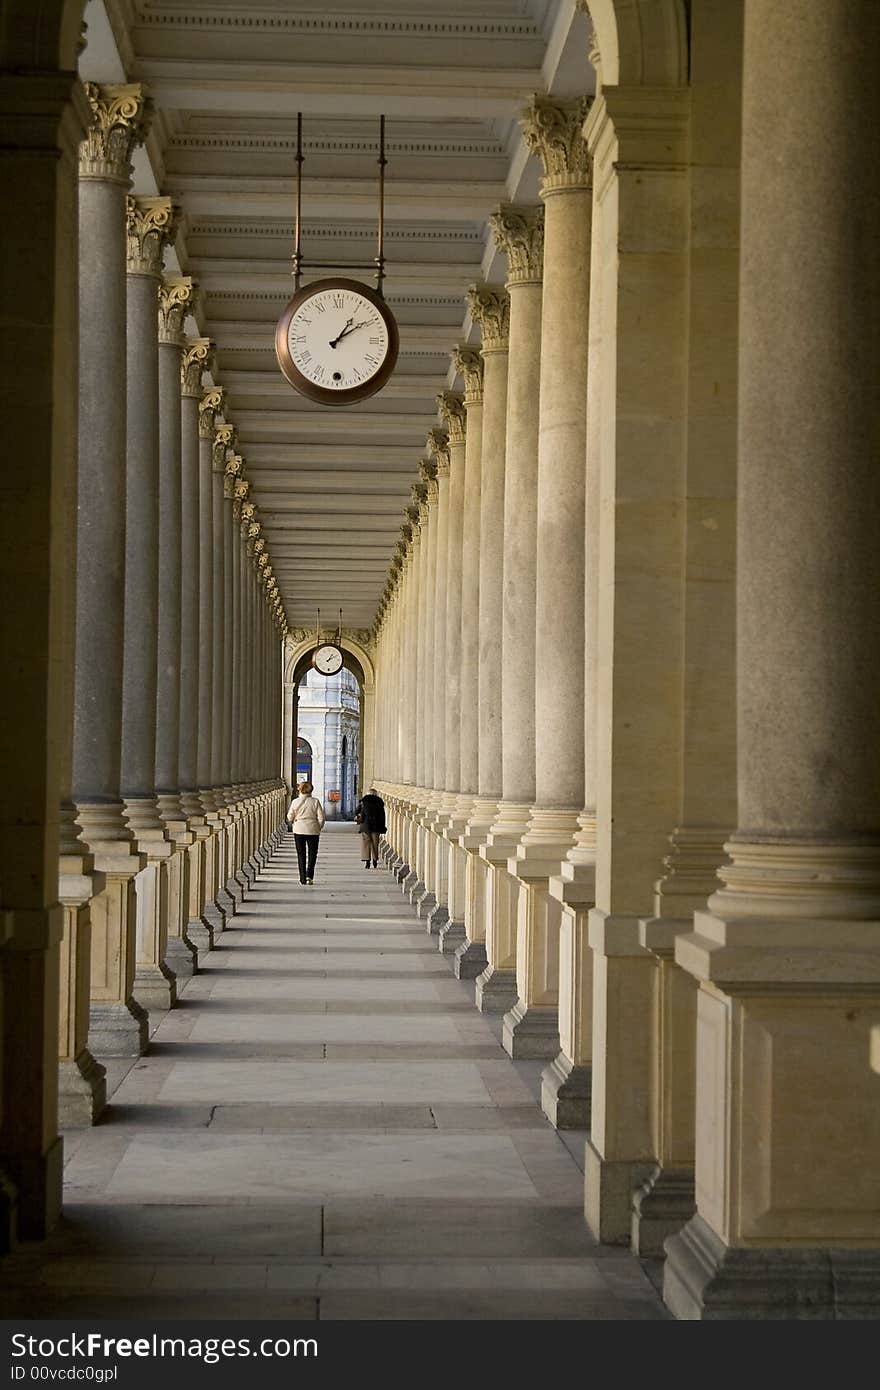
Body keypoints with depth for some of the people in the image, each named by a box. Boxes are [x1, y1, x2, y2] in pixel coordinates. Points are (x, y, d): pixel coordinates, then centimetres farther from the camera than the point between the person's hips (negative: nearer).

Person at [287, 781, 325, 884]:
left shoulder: (295, 802, -5)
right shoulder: (315, 801, -6)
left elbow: (290, 817, 1)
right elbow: (321, 817, -6)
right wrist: (319, 828, 11)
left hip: (298, 830, 1)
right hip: (312, 830, -1)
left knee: (301, 855, 8)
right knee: (312, 854, 8)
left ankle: (302, 879, 9)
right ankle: (309, 875, -8)